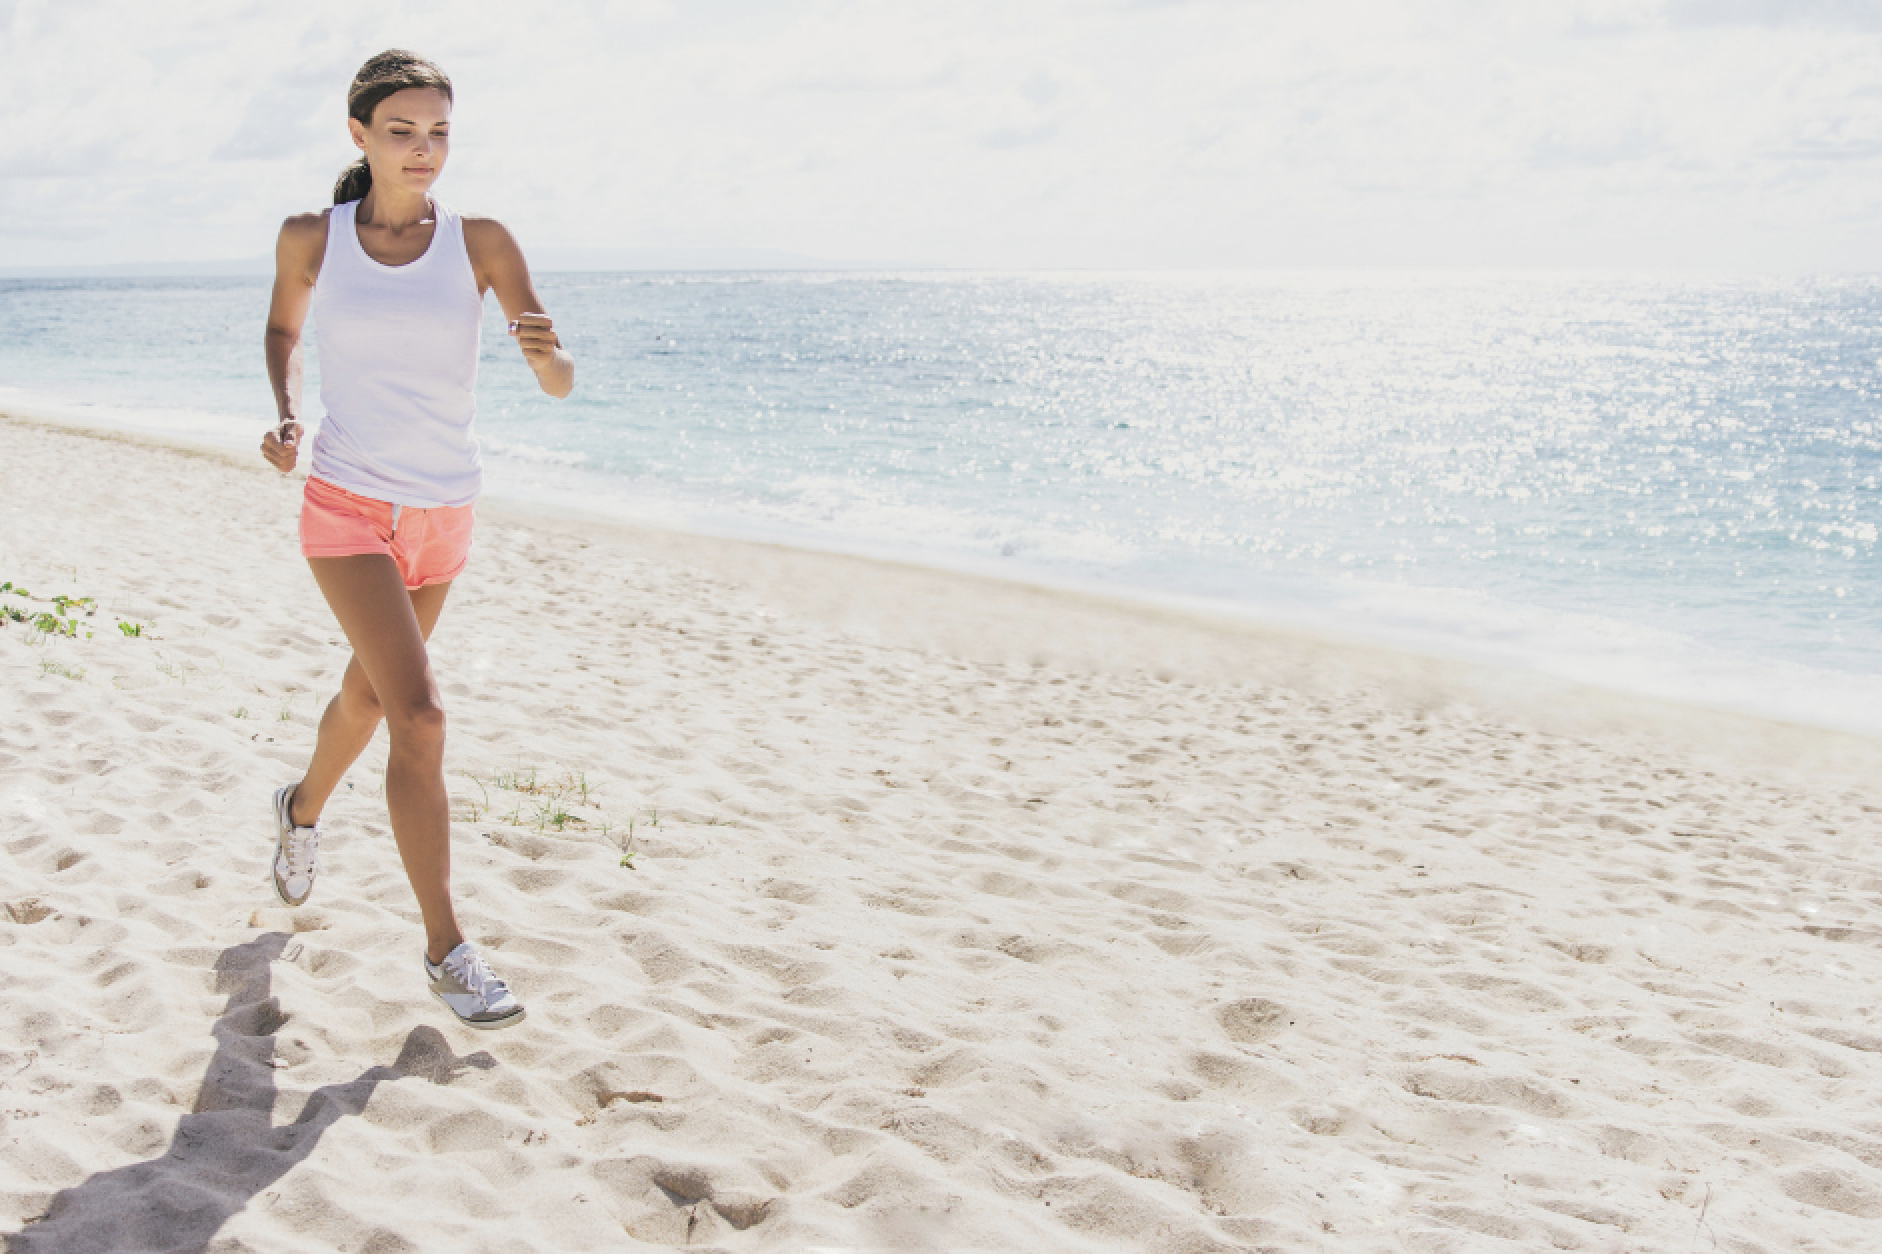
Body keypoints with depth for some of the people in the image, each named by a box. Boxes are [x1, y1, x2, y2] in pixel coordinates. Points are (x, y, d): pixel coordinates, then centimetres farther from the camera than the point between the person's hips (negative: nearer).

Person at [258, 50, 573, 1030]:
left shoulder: (480, 243, -4)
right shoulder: (312, 239, -3)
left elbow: (560, 385, -7)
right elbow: (283, 326, 17)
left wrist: (546, 351, -30)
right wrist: (283, 414, -1)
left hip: (443, 515, 3)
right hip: (348, 507, -3)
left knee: (369, 695, 22)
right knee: (419, 714, -16)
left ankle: (304, 809, 56)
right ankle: (446, 949, -7)